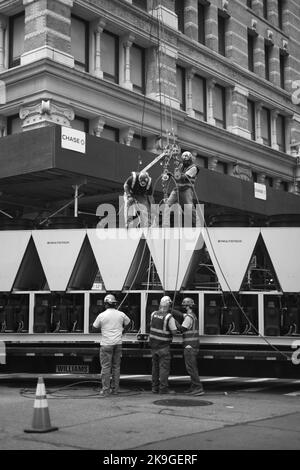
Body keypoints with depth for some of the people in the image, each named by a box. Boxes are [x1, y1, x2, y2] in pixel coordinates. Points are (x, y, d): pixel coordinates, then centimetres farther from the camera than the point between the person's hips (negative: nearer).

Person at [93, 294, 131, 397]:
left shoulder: (102, 315, -8)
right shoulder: (121, 314, 3)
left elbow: (95, 327, 3)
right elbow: (128, 323, 20)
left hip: (106, 344, -4)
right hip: (118, 343, 4)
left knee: (106, 367, 0)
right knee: (116, 367, 11)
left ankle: (105, 390, 0)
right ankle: (115, 389, 16)